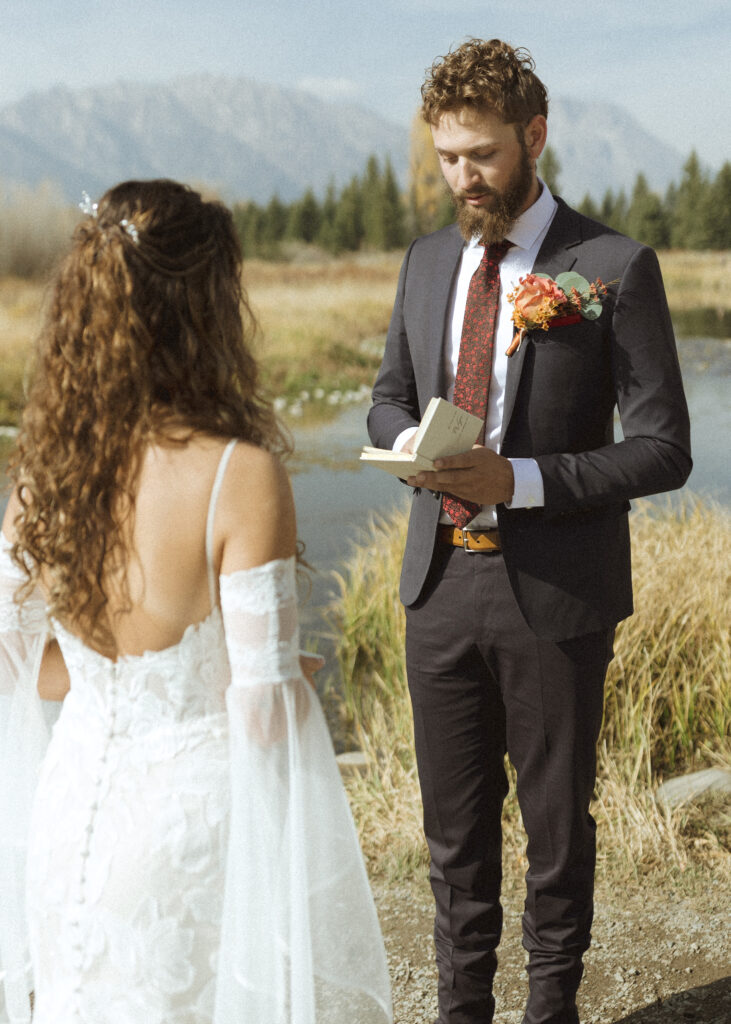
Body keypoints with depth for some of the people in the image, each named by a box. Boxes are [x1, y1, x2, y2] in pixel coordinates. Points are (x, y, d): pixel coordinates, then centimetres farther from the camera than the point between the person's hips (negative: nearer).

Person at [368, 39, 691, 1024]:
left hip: (555, 592, -5)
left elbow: (663, 450, -12)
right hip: (442, 581, 5)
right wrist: (410, 442, -6)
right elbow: (389, 396, 18)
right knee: (454, 820, 16)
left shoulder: (615, 268, -10)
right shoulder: (427, 261, 7)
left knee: (556, 815, 11)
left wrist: (520, 479, -23)